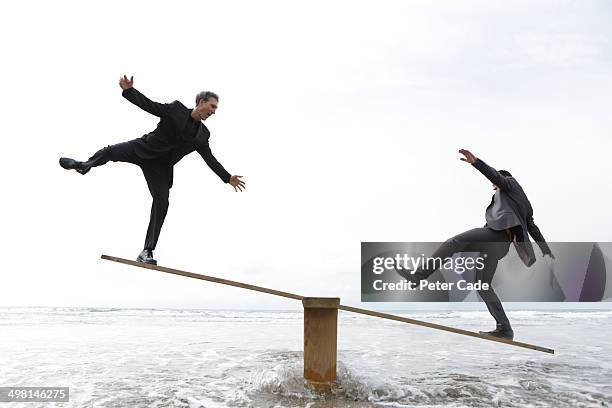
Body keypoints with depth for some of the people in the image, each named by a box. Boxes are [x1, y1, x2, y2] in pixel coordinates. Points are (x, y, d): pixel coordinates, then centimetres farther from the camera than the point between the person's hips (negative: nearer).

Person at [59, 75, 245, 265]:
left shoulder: (203, 134, 7)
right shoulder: (176, 109, -3)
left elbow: (210, 159, 11)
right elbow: (149, 105, -6)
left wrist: (228, 178, 7)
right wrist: (129, 90, -21)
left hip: (160, 167, 2)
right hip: (143, 148, -2)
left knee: (162, 202, -10)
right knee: (111, 151, -22)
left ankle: (147, 251, -4)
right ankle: (84, 165, 17)